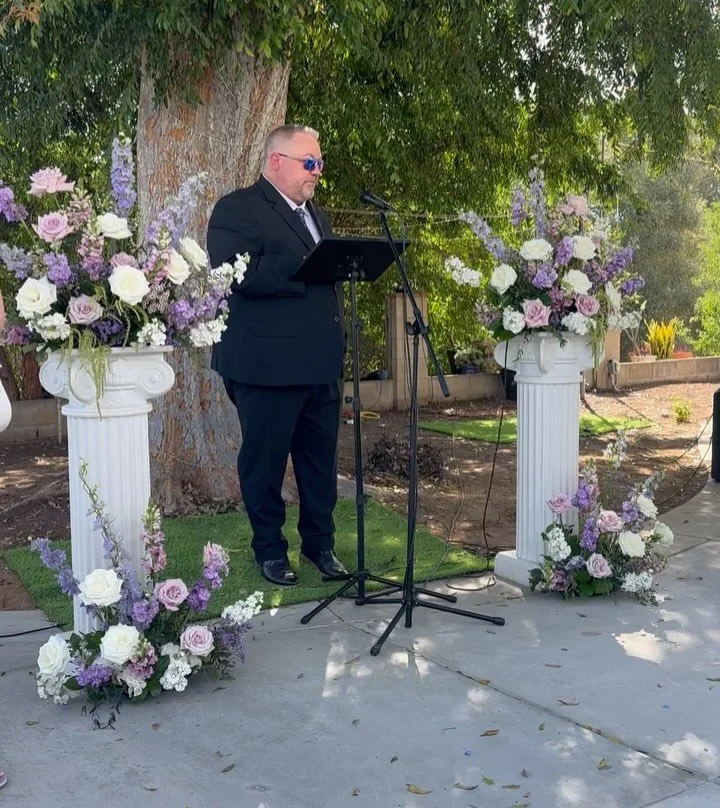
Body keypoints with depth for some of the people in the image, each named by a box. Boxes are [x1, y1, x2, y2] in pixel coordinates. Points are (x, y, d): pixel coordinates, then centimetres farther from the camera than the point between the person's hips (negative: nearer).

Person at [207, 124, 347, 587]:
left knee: (321, 460, 12)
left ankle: (320, 543, 26)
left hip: (323, 363, 7)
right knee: (266, 462, 5)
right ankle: (270, 550, 19)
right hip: (269, 365, -7)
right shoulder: (237, 210, -7)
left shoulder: (315, 214, 20)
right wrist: (306, 269, -23)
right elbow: (240, 274, -22)